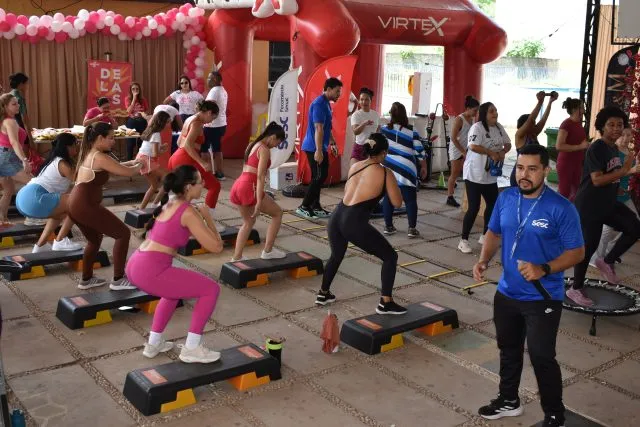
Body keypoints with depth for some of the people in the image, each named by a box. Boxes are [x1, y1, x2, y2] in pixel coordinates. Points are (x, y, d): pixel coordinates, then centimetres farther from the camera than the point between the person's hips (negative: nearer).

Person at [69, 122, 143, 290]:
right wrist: (140, 165, 7)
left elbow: (116, 167, 28)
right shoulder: (100, 157, -13)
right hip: (85, 206, -10)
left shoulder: (89, 154, 16)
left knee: (95, 239, 29)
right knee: (123, 233, -2)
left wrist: (132, 162, 17)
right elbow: (128, 172, -12)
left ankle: (86, 279, 38)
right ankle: (118, 280, 1)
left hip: (76, 204, 10)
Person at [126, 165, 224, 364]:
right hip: (150, 272, -9)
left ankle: (154, 343, 37)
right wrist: (207, 217, 6)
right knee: (211, 289, 2)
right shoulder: (188, 212, -8)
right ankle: (192, 348, 8)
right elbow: (216, 247, -9)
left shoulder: (168, 205, 17)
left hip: (136, 265, 9)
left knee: (175, 289, 36)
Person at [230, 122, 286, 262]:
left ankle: (236, 258, 19)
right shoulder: (265, 150, -8)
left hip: (238, 186, 9)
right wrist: (259, 202, -18)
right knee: (278, 213, 9)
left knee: (248, 222, 24)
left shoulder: (252, 145, 19)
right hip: (249, 188, -9)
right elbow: (260, 176, -15)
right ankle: (268, 251, 11)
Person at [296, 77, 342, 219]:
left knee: (319, 177, 12)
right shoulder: (319, 104, -18)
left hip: (320, 147, 10)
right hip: (314, 148, -10)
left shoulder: (326, 103, 14)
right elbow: (318, 129, -24)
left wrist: (332, 143, 25)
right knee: (319, 177, -8)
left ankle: (315, 207, 18)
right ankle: (304, 207, -2)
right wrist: (318, 150, -27)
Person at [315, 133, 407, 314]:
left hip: (336, 217, 7)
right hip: (354, 223, -7)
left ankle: (323, 294, 47)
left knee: (336, 255, 34)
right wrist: (393, 182, 17)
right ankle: (385, 303, 8)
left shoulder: (354, 166, 15)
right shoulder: (385, 174, -2)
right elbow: (397, 203, 5)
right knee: (390, 257, 10)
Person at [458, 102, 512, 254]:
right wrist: (492, 153, -20)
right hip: (474, 174, -8)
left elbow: (508, 144, 16)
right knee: (474, 207, -9)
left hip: (491, 175, 8)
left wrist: (502, 152, -6)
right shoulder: (477, 127, -15)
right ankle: (464, 240, 0)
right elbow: (473, 146, -28)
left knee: (493, 204, 14)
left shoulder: (499, 127, 9)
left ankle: (485, 235, 30)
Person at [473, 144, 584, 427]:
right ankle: (509, 401, 42)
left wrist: (543, 270, -28)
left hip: (542, 298, -6)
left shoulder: (561, 208, -18)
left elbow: (576, 252, -14)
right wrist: (484, 260, -7)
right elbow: (494, 232, 11)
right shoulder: (505, 198, -2)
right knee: (508, 349, 21)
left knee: (541, 357, 2)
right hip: (506, 293, 6)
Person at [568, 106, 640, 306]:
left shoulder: (614, 148, 9)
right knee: (588, 246, 0)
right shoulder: (596, 149, -19)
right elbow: (597, 180, -26)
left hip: (608, 204, 9)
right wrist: (624, 170, -26)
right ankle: (575, 289, 17)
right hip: (589, 207, -9)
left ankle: (607, 261, 17)